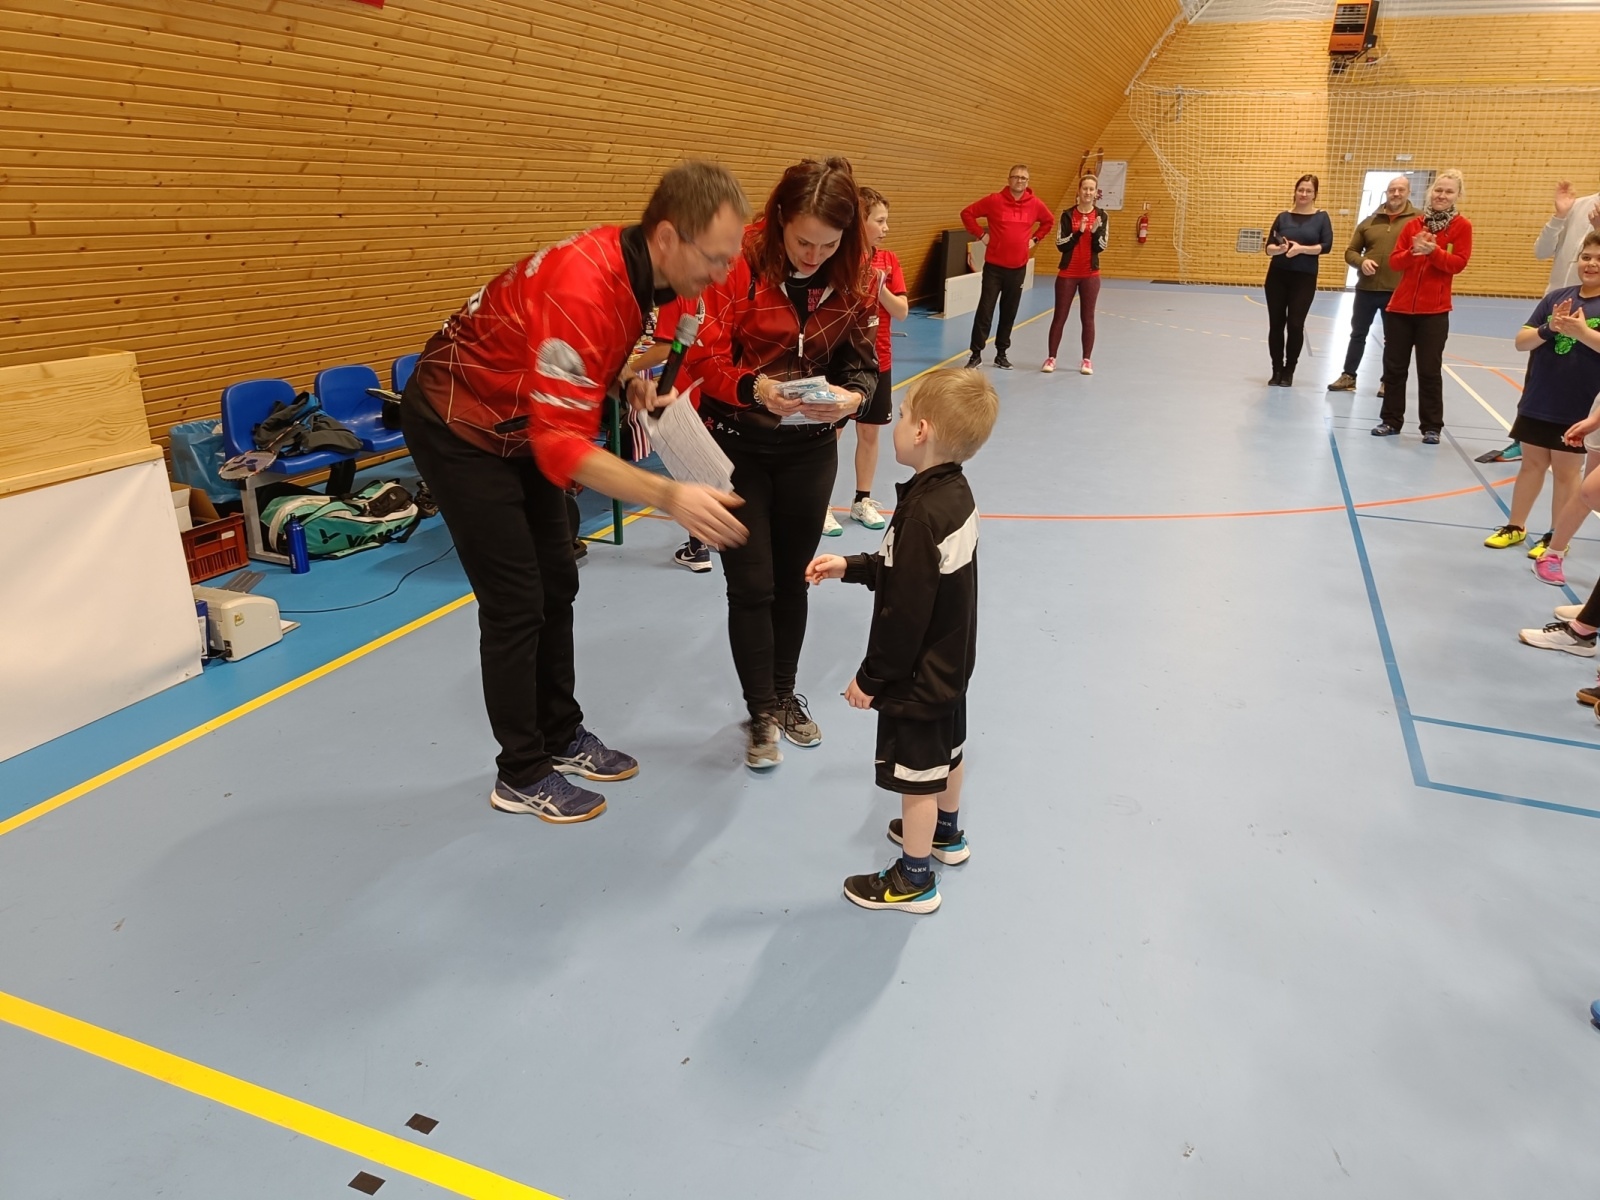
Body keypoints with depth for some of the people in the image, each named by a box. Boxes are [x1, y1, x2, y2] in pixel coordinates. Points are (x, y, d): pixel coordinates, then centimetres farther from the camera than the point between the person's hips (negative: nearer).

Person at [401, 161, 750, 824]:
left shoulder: (637, 268, -7)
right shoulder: (584, 288, -35)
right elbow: (563, 447, -39)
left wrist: (629, 385, -10)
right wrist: (671, 496, -46)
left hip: (521, 422, 9)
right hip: (458, 424, -9)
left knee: (557, 584, 12)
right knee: (516, 602, -5)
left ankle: (562, 737, 27)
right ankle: (522, 775, 11)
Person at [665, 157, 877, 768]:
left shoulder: (852, 278, -5)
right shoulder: (739, 263, -18)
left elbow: (861, 361, 0)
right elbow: (704, 356, -18)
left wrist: (853, 396, -23)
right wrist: (753, 388, -37)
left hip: (810, 449, 4)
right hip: (738, 444, -3)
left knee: (792, 578, 14)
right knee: (751, 585, 0)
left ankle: (785, 694, 34)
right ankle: (761, 715, 18)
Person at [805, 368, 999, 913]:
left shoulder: (922, 514, -31)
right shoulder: (956, 492, -3)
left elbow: (905, 614, -27)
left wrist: (871, 678, -16)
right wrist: (850, 567, 8)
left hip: (917, 679, -9)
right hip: (949, 666, 10)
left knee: (917, 779, 8)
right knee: (947, 753, 28)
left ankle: (914, 879, 25)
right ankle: (946, 833, 50)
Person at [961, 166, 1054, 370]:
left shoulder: (1035, 204, 2)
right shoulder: (994, 200, -7)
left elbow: (1049, 220, 20)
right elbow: (967, 213, -1)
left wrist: (1035, 238, 9)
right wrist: (980, 234, -5)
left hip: (1018, 268, 3)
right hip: (994, 266, -3)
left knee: (1009, 313, 8)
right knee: (985, 310, -4)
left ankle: (1001, 354, 17)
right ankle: (976, 353, 3)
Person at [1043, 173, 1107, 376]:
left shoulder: (1101, 216, 0)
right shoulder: (1068, 215, -2)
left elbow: (1100, 247, -5)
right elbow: (1060, 245, -8)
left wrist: (1095, 231, -23)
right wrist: (1078, 232, -20)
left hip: (1090, 275, 0)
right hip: (1067, 273, 0)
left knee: (1087, 318, 4)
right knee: (1059, 316, 4)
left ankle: (1087, 360, 10)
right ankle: (1051, 358, 10)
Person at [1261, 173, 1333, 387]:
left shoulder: (1321, 217, 2)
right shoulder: (1283, 217, 7)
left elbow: (1326, 246, -8)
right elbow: (1269, 248, 2)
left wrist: (1301, 248, -20)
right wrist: (1280, 249, -19)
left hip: (1304, 279, -2)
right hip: (1277, 276, 2)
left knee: (1295, 325, -3)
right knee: (1276, 323, 3)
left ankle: (1288, 371, 8)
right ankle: (1277, 370, 12)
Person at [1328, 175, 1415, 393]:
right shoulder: (1370, 221, 9)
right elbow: (1350, 252, 10)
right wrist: (1361, 261, -8)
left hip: (1398, 291, -3)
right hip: (1366, 288, 3)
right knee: (1358, 333, 11)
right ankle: (1348, 376, 22)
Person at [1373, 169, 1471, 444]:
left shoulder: (1462, 226, 0)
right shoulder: (1413, 224, 7)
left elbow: (1458, 264, -9)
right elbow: (1394, 261, 3)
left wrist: (1433, 251, -22)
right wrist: (1413, 251, -16)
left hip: (1434, 310, -3)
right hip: (1400, 306, 3)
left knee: (1429, 370, 1)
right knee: (1394, 366, 7)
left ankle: (1432, 427, 10)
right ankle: (1391, 420, 19)